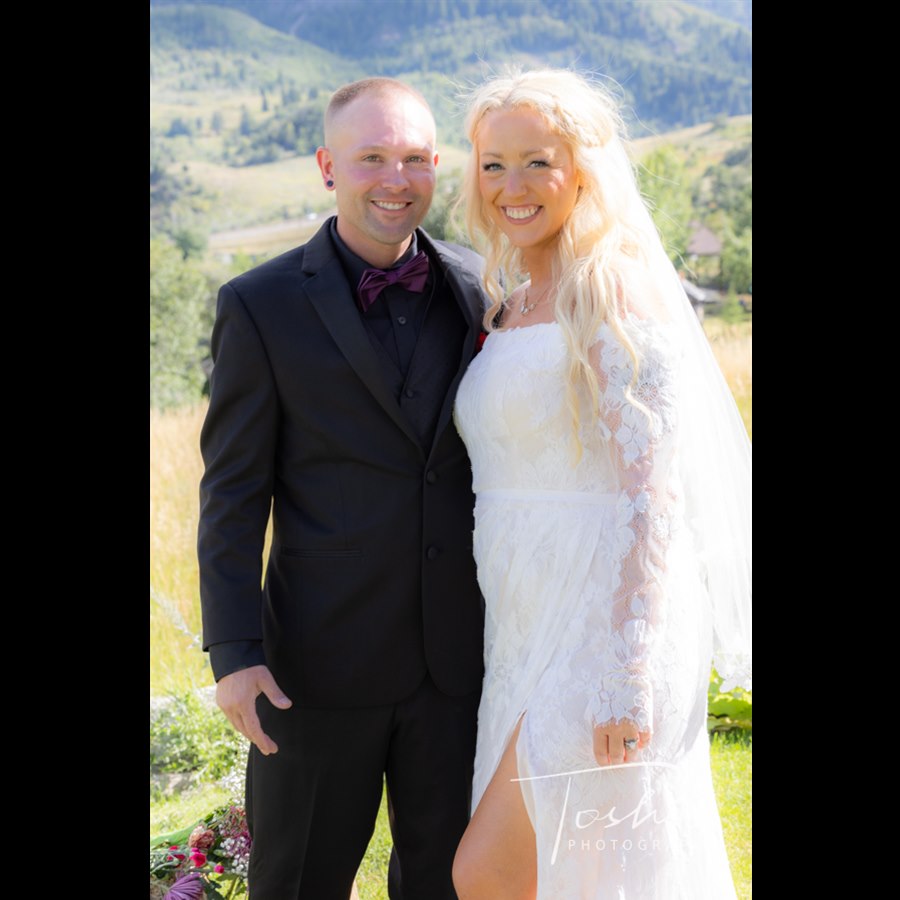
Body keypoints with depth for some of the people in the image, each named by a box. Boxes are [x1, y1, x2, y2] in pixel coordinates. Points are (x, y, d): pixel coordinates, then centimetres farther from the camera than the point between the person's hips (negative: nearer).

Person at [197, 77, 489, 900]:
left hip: (459, 650, 3)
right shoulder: (263, 306, -7)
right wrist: (234, 650, -12)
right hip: (323, 658, -3)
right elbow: (233, 491, -6)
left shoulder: (477, 288, 2)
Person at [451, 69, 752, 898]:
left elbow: (653, 488, -20)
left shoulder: (617, 292, -12)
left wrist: (628, 671, -26)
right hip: (534, 634, 9)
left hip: (607, 633, -9)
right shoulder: (511, 312, 14)